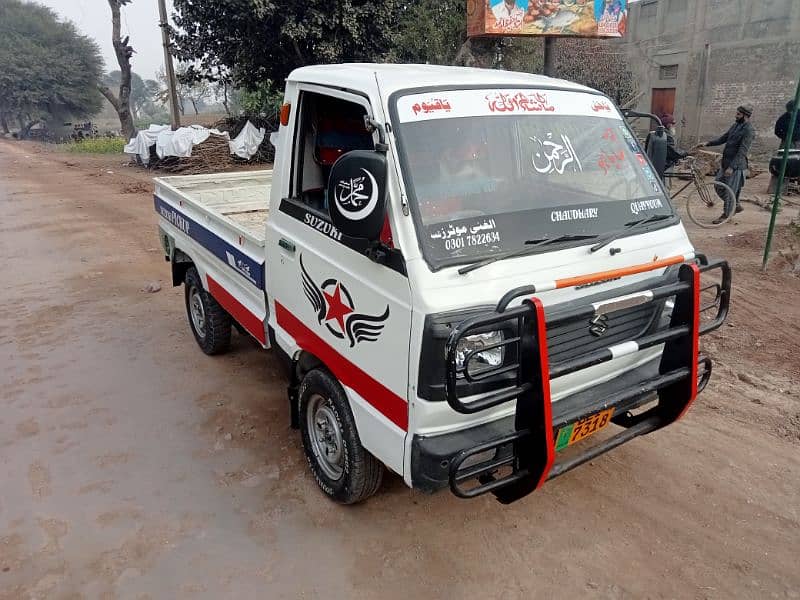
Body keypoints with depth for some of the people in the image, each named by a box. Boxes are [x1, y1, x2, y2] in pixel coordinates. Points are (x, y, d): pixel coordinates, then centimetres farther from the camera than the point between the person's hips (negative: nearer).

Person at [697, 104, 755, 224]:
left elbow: (742, 151, -21)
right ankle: (736, 205, 29)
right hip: (725, 162, 9)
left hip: (736, 165, -9)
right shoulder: (735, 125, 10)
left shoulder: (749, 130, -16)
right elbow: (723, 138, 19)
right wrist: (707, 143, 6)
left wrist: (732, 167, -27)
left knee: (730, 191, -2)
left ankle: (726, 215, 10)